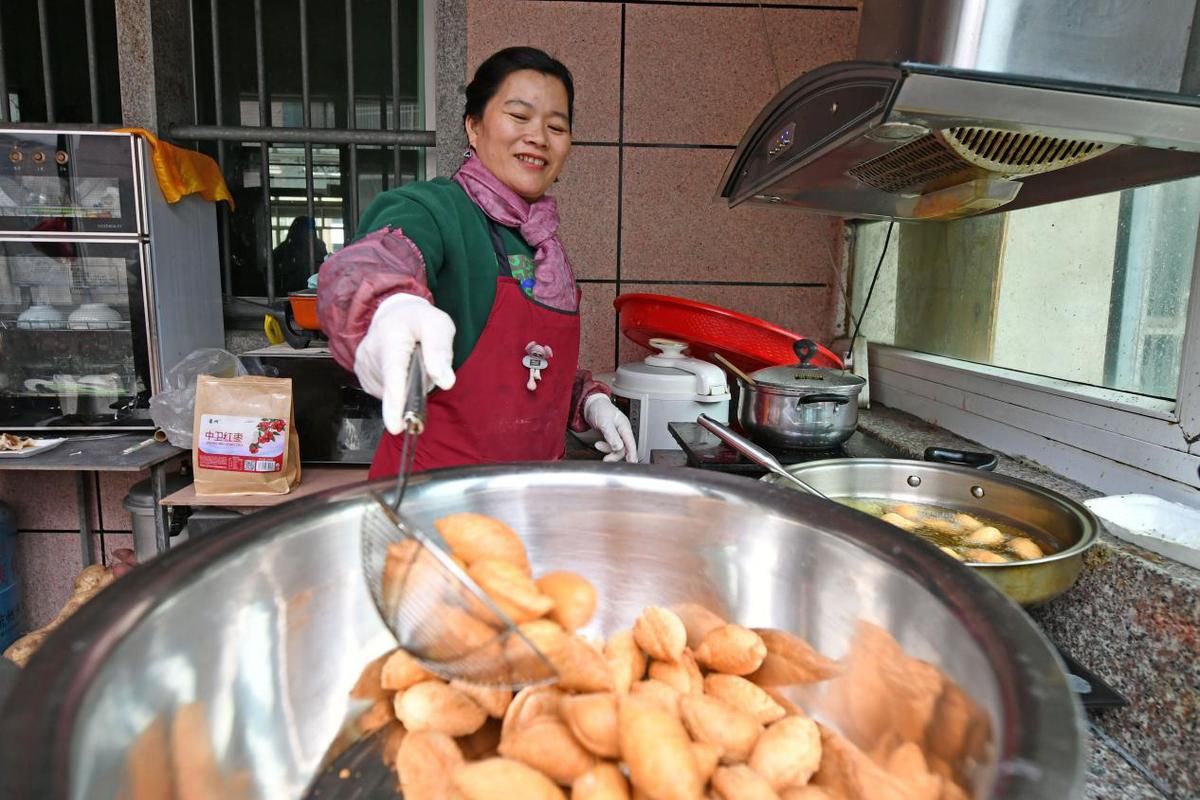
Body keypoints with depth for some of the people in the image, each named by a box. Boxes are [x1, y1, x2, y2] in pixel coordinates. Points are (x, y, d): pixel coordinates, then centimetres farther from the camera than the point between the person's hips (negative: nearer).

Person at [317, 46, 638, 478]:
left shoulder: (542, 241, 8)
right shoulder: (434, 210, -14)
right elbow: (363, 264, -36)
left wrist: (589, 400, 5)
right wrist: (391, 307, -57)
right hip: (431, 488, -7)